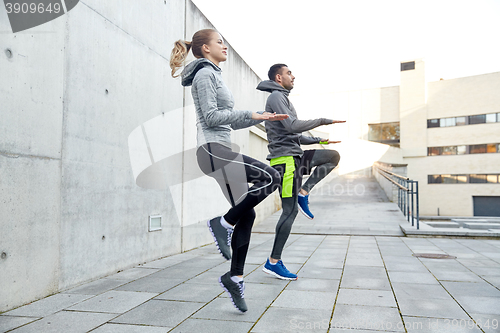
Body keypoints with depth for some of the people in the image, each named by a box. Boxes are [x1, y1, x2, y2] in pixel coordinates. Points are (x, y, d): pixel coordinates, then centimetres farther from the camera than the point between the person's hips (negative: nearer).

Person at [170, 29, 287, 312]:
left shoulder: (214, 75, 27)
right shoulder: (205, 73, -2)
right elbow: (211, 116, -14)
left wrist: (263, 117, 17)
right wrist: (250, 114, -10)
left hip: (222, 150, 9)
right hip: (214, 149, -9)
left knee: (246, 214, 5)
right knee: (271, 177, -18)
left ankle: (235, 277, 14)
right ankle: (224, 223, -8)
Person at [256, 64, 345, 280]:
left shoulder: (282, 98, 25)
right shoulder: (276, 97, -6)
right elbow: (292, 126, -20)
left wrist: (318, 140, 19)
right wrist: (322, 121, -12)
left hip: (294, 156, 10)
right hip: (285, 158, -10)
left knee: (333, 156, 8)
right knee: (290, 211, -8)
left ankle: (303, 194, 0)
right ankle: (273, 262, 0)